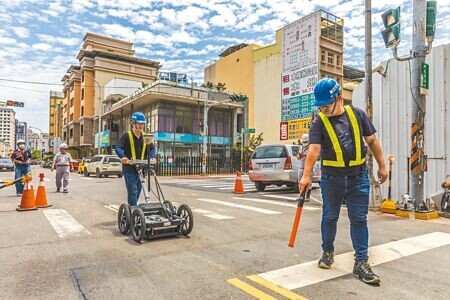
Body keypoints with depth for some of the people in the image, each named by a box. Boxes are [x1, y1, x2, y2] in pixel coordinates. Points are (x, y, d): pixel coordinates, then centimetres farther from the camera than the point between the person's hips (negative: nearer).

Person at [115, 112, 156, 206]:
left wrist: (152, 158, -11)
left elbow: (152, 148, 10)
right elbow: (118, 148, -16)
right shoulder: (126, 136, -5)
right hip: (129, 169, -6)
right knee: (132, 191, -11)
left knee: (138, 191, 14)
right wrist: (122, 157, -37)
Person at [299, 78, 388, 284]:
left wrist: (382, 166, 9)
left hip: (358, 176, 1)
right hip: (332, 177, -1)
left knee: (359, 219, 4)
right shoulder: (319, 122, -6)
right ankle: (327, 251, 32)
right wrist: (306, 176, -29)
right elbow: (313, 149, -18)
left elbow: (372, 140, 9)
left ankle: (361, 263, 13)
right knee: (329, 217, 11)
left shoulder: (357, 114, 2)